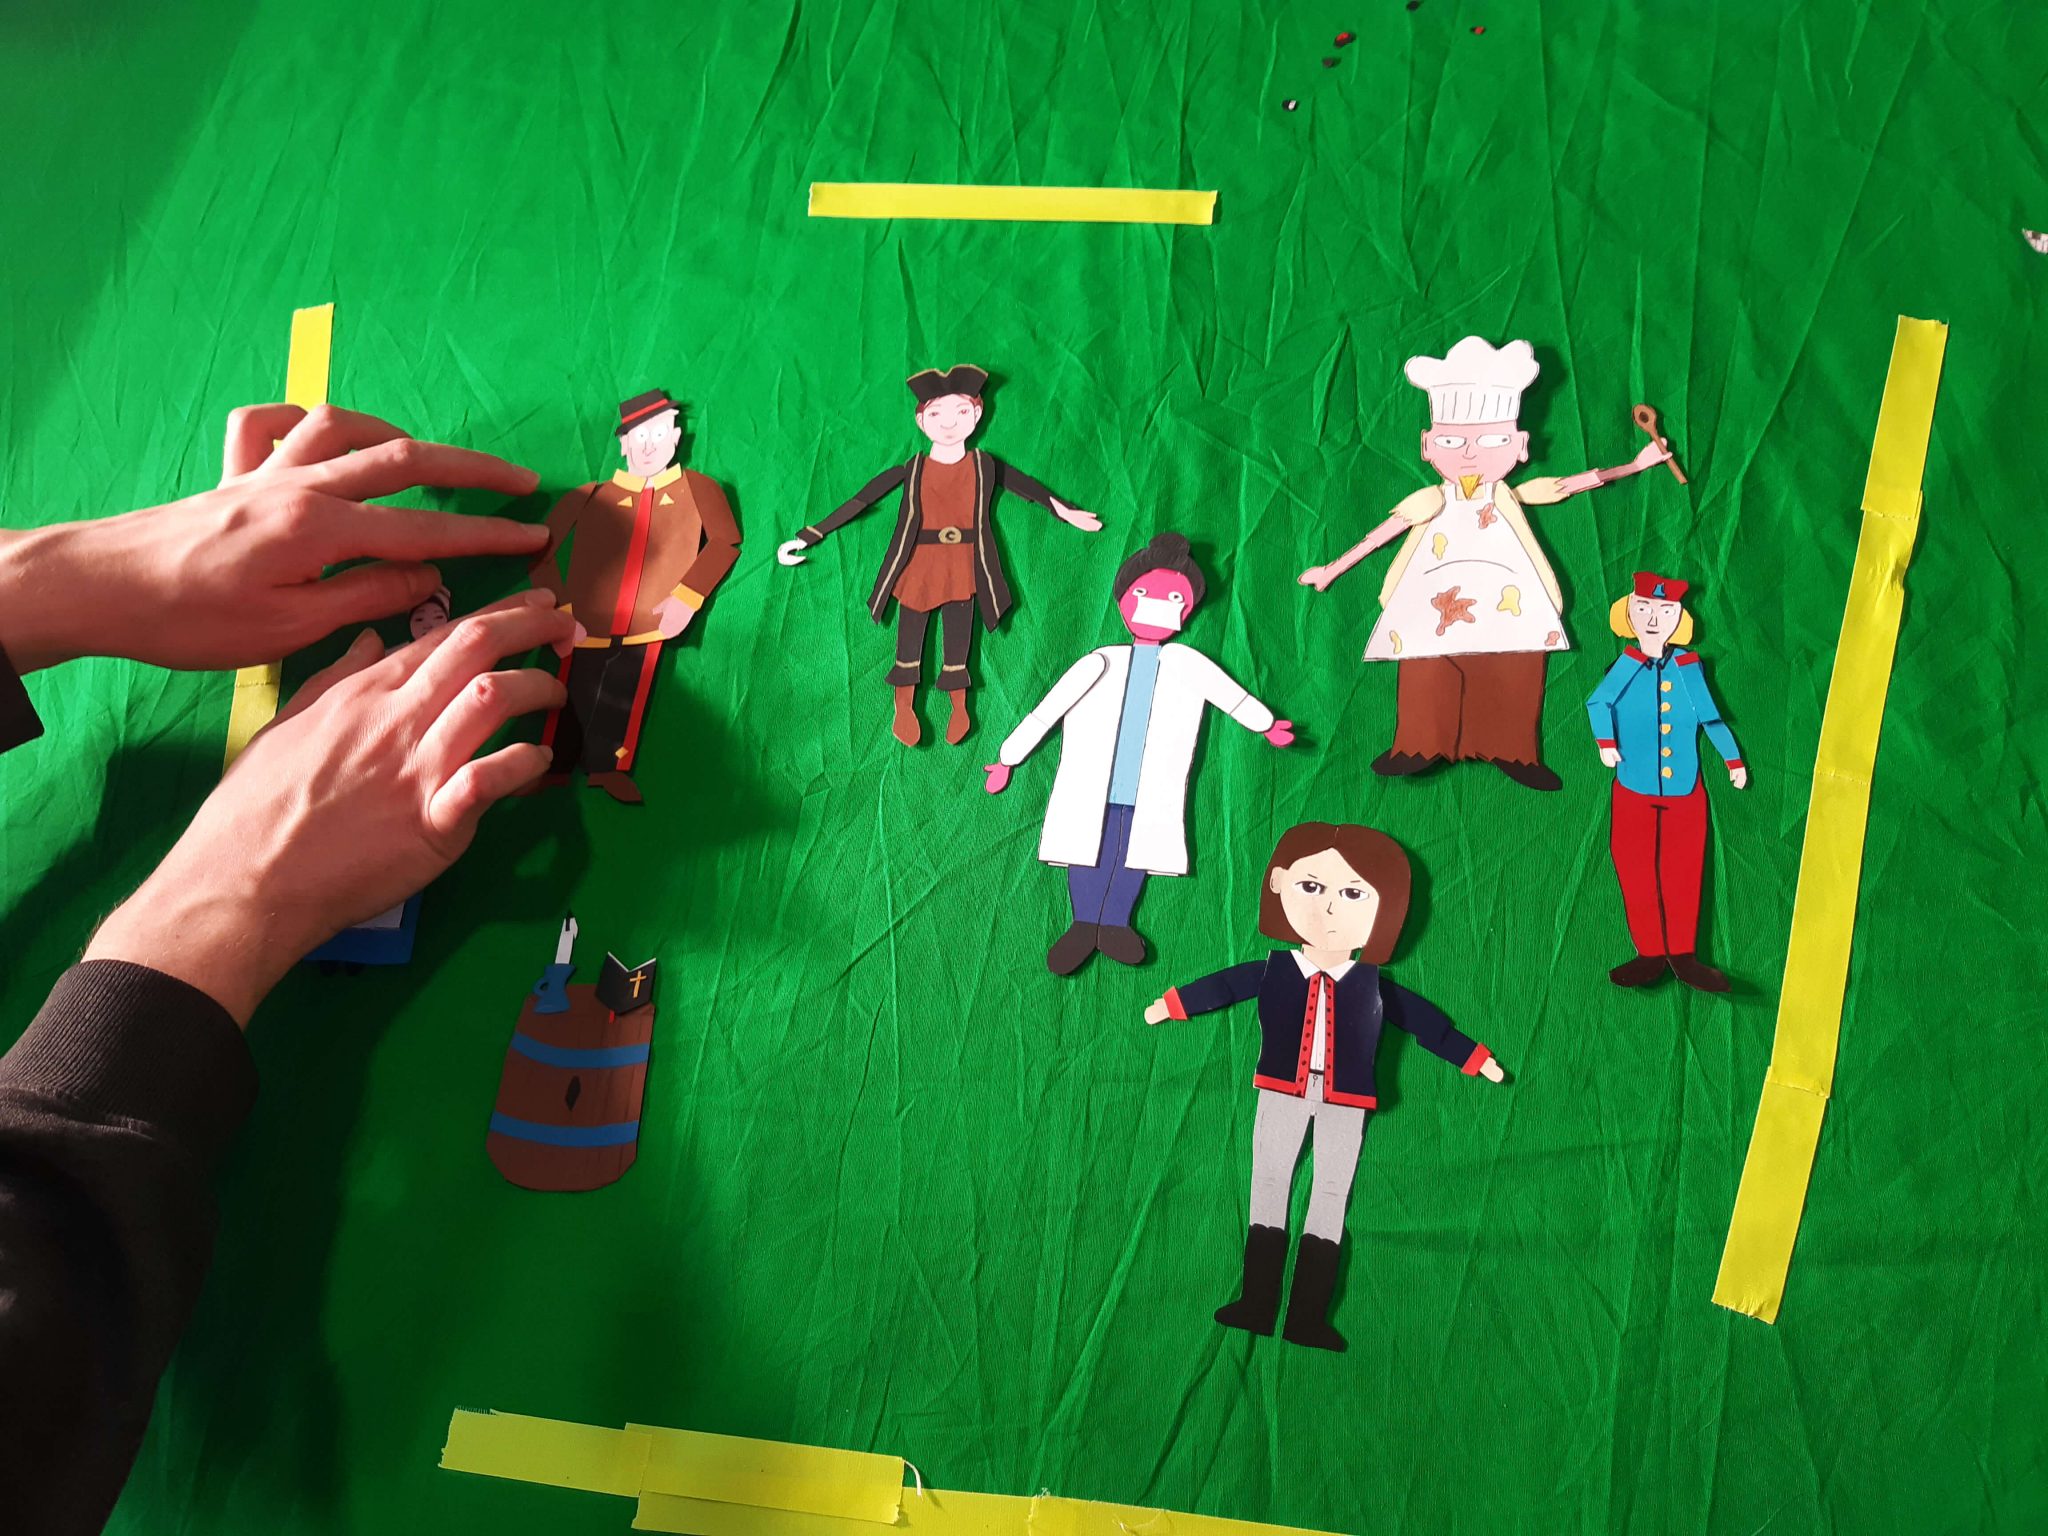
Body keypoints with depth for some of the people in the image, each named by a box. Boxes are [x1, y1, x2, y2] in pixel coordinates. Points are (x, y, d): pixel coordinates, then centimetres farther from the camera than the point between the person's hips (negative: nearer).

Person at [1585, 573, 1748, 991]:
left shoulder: (1689, 668, 1)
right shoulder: (1627, 665, -3)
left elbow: (1711, 718, 8)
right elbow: (1598, 702, -15)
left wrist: (1733, 760, 11)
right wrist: (1606, 743, -28)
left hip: (1684, 789, 1)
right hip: (1634, 792, -1)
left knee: (1683, 873, 3)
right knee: (1636, 873, 1)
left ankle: (1683, 956, 12)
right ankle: (1650, 954, 11)